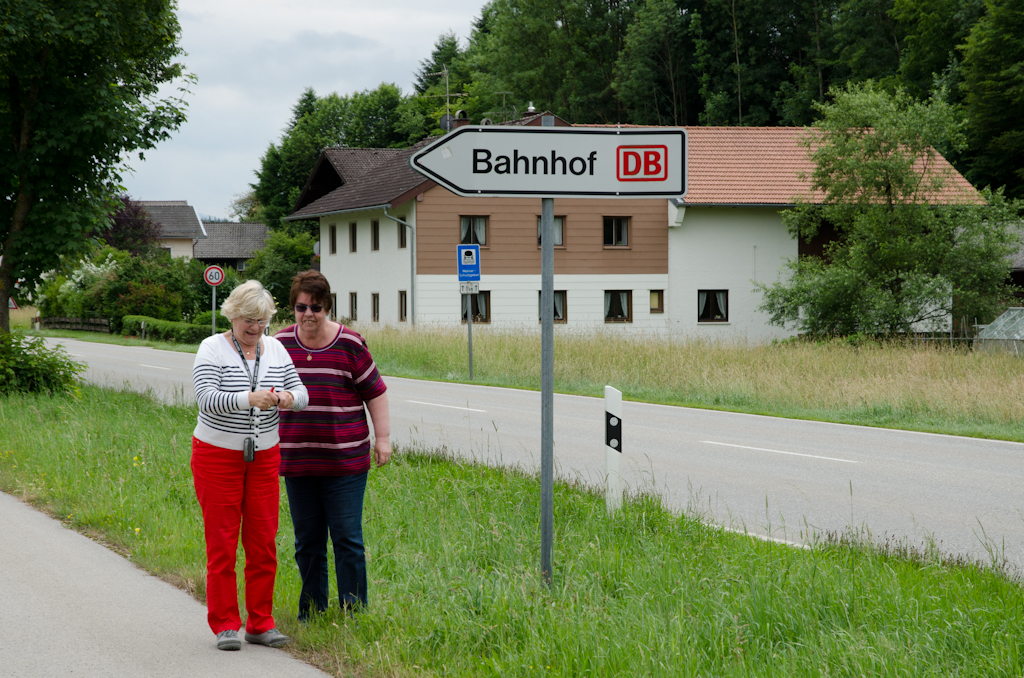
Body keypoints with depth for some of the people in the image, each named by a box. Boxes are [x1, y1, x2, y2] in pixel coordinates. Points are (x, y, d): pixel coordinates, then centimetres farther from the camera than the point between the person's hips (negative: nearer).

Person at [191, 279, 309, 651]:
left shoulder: (275, 349, 7)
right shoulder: (213, 348, -8)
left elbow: (301, 392, 5)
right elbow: (207, 398, -20)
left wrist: (289, 397, -18)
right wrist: (250, 399, -34)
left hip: (264, 457, 4)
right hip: (217, 455, -4)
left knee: (263, 543, 4)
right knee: (222, 543, -2)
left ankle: (261, 624, 12)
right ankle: (225, 625, 6)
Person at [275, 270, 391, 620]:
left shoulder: (350, 344, -2)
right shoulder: (280, 344, 7)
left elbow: (375, 392, 4)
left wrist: (383, 437, 0)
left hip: (345, 460, -3)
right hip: (296, 459, 3)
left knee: (347, 539, -5)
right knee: (307, 542, 9)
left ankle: (354, 615, 2)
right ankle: (311, 614, 18)